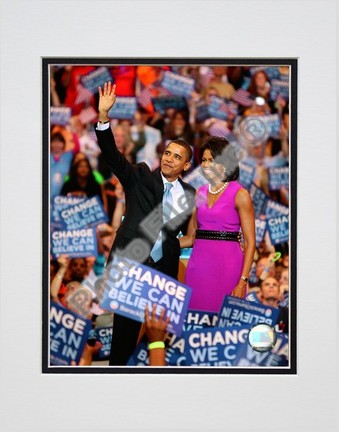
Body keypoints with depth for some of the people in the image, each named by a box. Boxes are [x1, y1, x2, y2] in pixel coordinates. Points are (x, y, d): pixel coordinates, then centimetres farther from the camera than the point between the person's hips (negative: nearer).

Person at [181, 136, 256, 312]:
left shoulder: (239, 194, -3)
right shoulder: (199, 193, 12)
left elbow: (250, 242, -6)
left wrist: (243, 282, -14)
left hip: (226, 265, -5)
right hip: (198, 264, 5)